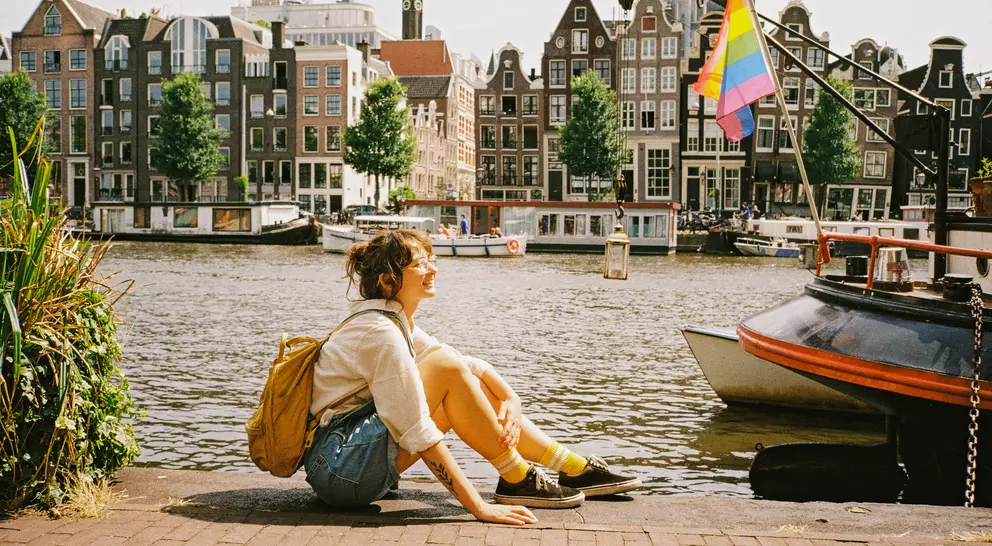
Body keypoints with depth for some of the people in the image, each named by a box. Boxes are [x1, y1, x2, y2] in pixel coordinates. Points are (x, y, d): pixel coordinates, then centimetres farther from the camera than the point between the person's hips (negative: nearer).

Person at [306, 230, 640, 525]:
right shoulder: (382, 333, -20)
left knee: (472, 387, 5)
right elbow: (420, 435, -24)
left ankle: (579, 469, 12)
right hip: (338, 464, -10)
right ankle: (517, 481, -6)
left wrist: (510, 399, -4)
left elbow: (474, 366, 15)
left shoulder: (398, 322, 10)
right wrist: (478, 506, -25)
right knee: (448, 368, -19)